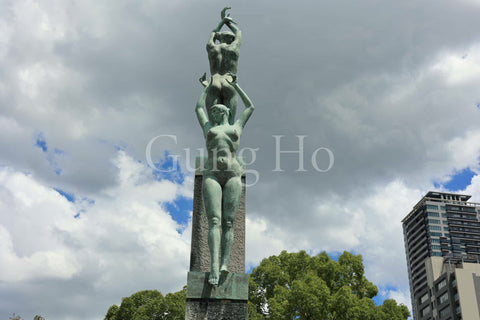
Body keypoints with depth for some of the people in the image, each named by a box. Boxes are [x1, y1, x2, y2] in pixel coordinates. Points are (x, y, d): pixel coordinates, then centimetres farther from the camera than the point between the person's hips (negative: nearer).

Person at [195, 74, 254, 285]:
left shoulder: (236, 127, 26)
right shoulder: (208, 127, 28)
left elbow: (250, 107, 35)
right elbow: (198, 107, 40)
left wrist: (235, 85, 42)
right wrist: (209, 86, 50)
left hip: (233, 175, 0)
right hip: (212, 175, 0)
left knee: (228, 222, -9)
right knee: (214, 221, -16)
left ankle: (224, 264, -15)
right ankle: (214, 268, -27)